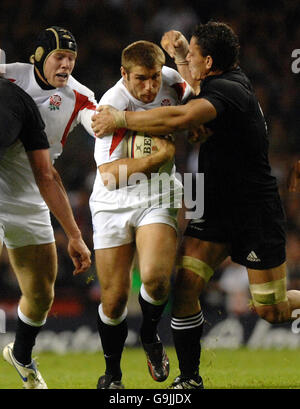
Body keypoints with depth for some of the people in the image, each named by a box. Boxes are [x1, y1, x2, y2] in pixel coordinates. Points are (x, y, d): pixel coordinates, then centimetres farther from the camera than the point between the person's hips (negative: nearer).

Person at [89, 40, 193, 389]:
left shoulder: (171, 81, -5)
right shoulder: (112, 105, -20)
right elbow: (109, 173, -22)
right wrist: (159, 157, -25)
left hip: (158, 199, 2)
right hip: (113, 205, -2)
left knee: (155, 277, -23)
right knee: (114, 297, -1)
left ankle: (150, 336, 9)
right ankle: (112, 373, 23)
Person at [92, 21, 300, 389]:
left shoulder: (229, 91, -23)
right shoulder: (231, 79, 6)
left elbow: (180, 118, -41)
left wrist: (119, 119, -30)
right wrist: (177, 51, 22)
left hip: (256, 215, -8)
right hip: (215, 208, 8)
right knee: (184, 289, -6)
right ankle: (189, 379, 2)